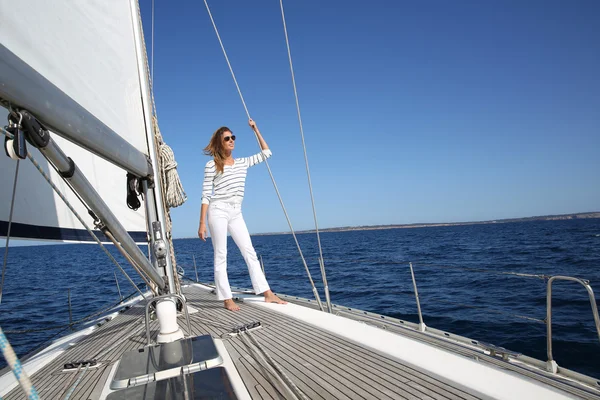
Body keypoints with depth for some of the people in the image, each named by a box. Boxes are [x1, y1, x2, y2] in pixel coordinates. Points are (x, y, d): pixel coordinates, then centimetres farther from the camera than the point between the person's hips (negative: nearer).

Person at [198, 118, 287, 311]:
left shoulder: (242, 163, 14)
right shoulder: (212, 165, -1)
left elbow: (266, 153, 20)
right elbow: (205, 195, -4)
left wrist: (255, 130, 16)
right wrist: (202, 223, -9)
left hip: (236, 213, 5)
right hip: (218, 211, -5)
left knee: (250, 252, 2)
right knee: (221, 255, -2)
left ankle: (268, 294, 3)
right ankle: (227, 299, 2)